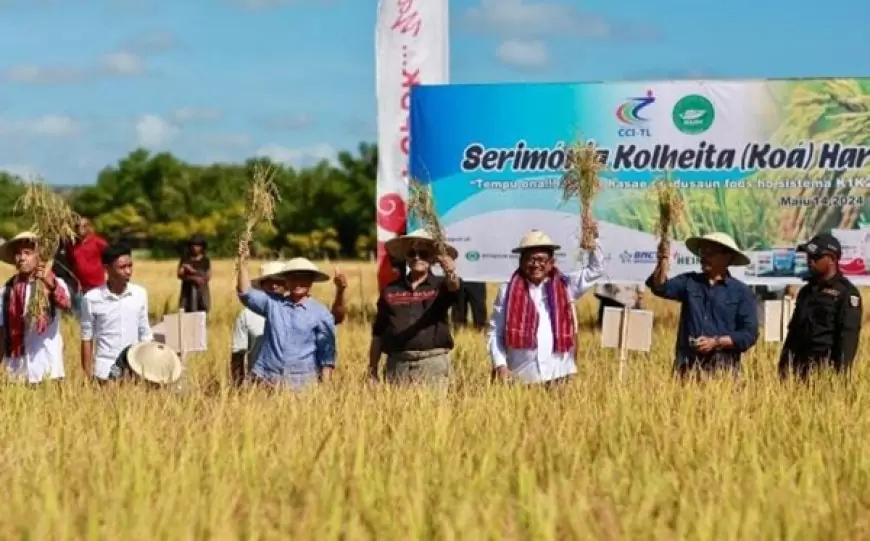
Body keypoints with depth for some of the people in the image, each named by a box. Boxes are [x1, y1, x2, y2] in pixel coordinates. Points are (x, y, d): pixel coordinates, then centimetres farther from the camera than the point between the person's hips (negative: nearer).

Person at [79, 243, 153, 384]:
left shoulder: (140, 294, 2)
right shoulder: (92, 299, -7)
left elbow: (145, 334, 10)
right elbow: (87, 339, 0)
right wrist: (88, 376, -2)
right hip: (105, 369, -3)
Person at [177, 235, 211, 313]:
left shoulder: (205, 260, 6)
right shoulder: (185, 259, 6)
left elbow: (208, 277, -2)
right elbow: (180, 275, -1)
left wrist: (193, 271, -13)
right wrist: (193, 278, -16)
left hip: (202, 291, 0)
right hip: (188, 291, 0)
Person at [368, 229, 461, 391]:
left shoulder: (440, 286, 5)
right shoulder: (391, 290, 12)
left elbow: (454, 286, -21)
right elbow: (378, 333, 15)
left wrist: (450, 273, -44)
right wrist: (372, 369, 11)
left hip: (433, 365, -2)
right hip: (397, 364, 2)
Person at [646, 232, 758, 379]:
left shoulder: (741, 292, 5)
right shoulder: (689, 282, 13)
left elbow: (749, 334, -1)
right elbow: (660, 287, -3)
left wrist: (716, 342, -11)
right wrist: (663, 260, -17)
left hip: (722, 367, -2)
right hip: (688, 364, 2)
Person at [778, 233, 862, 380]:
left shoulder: (846, 292, -4)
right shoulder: (806, 291, 19)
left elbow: (849, 335, -12)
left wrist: (841, 372, -20)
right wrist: (784, 366, 15)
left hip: (827, 367, -7)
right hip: (801, 366, 7)